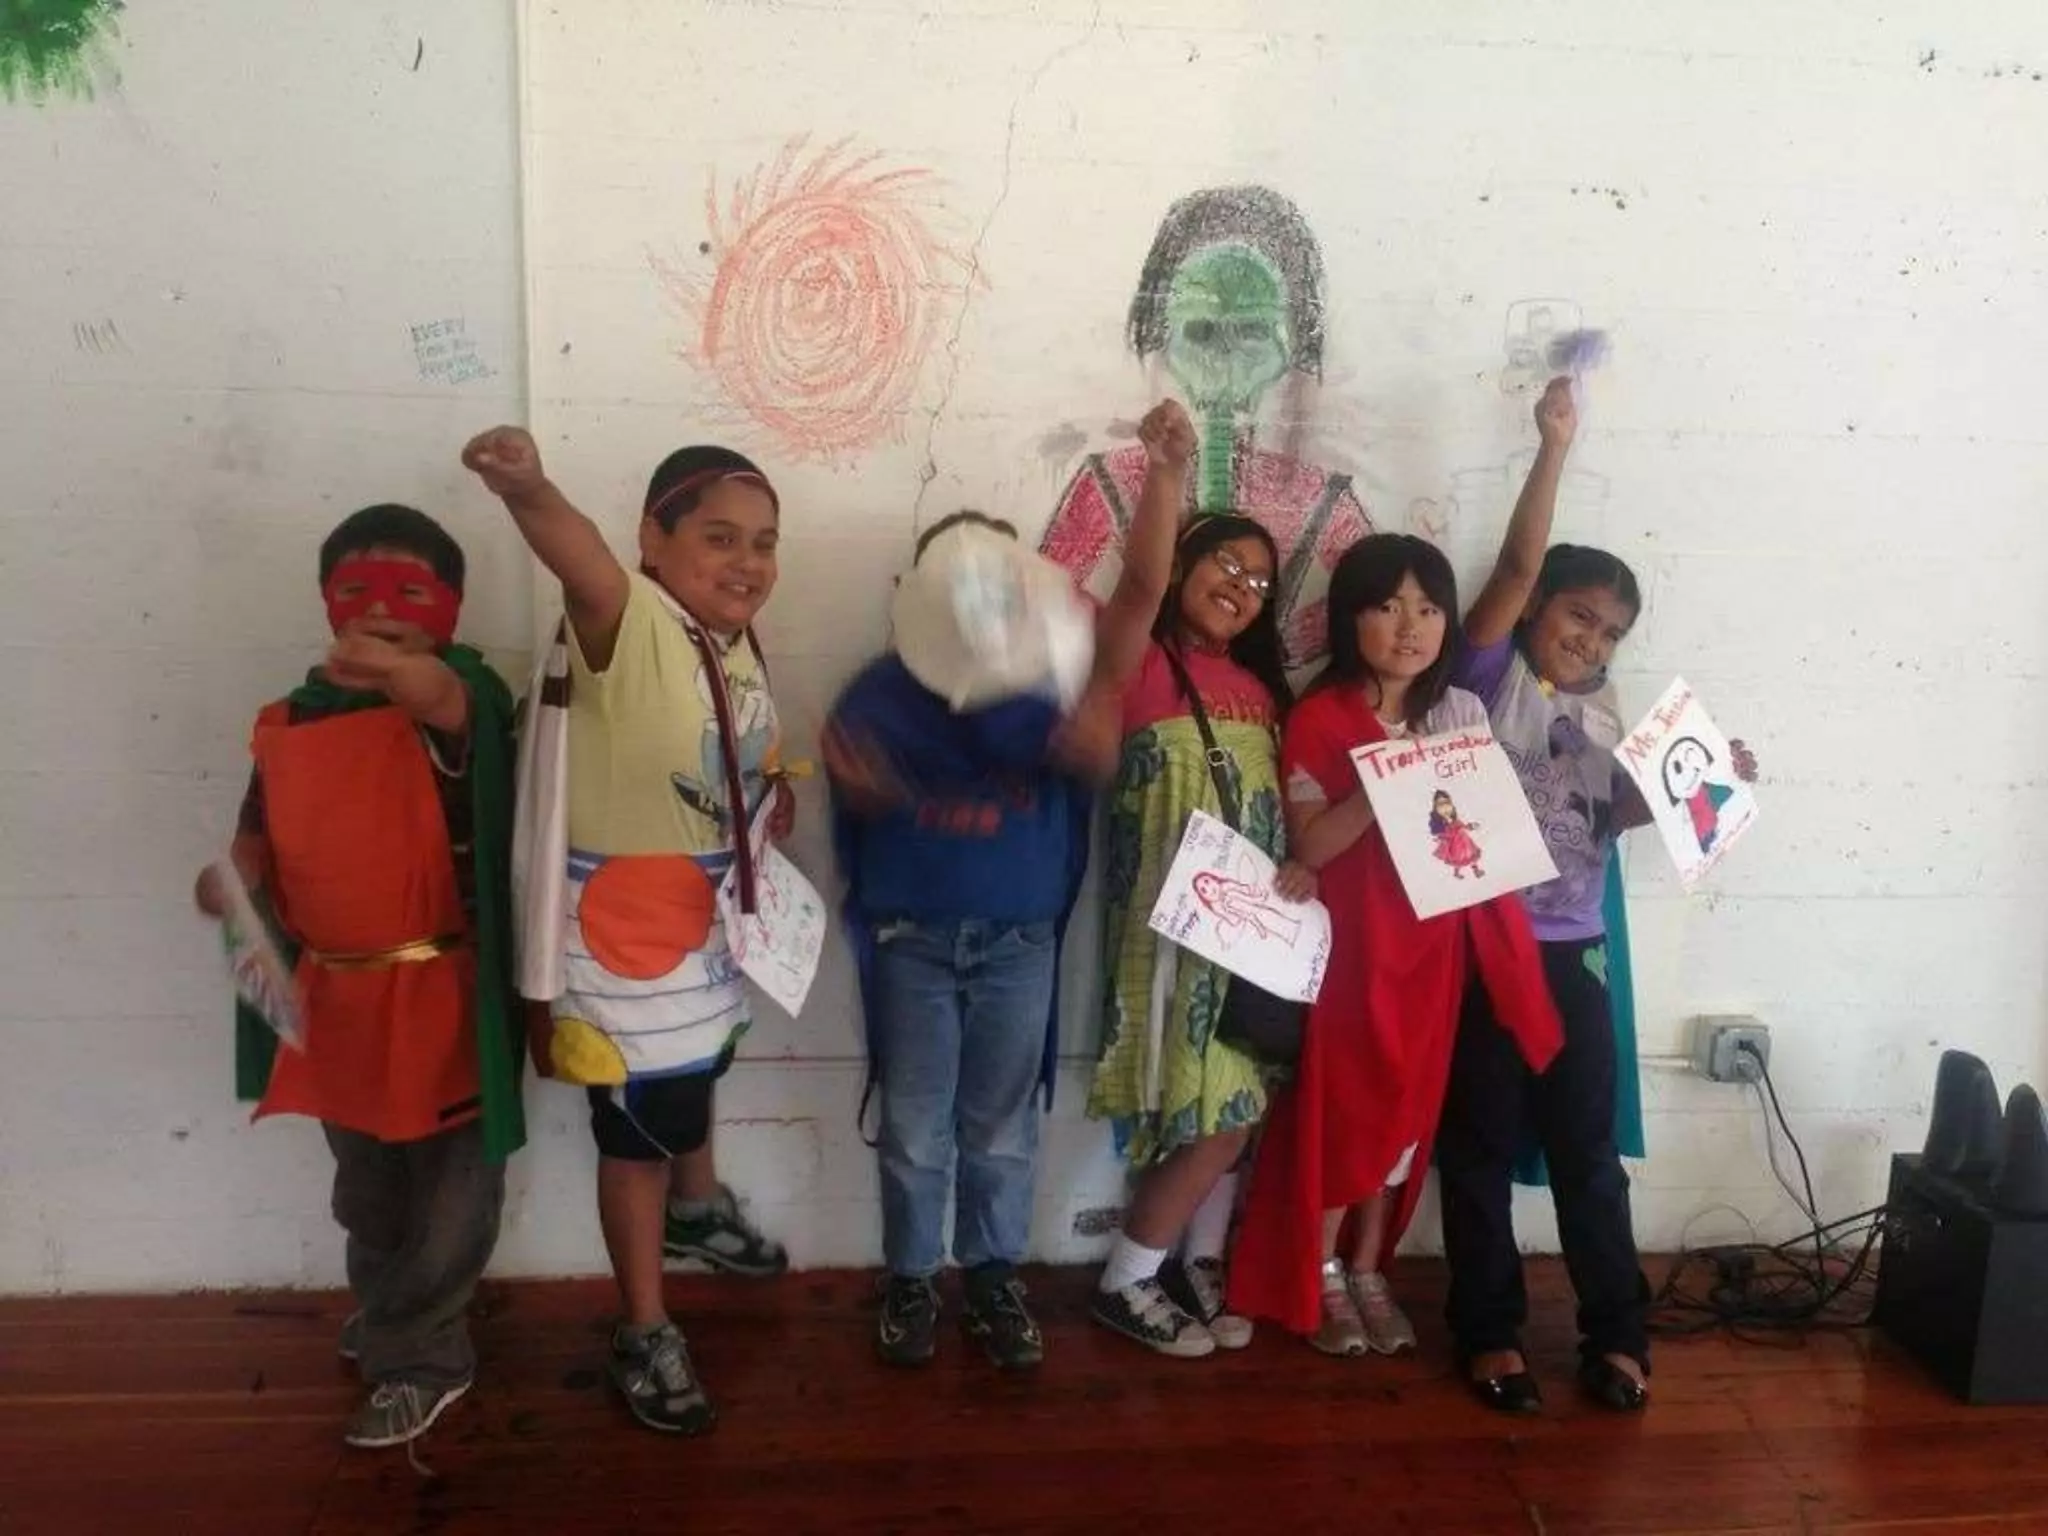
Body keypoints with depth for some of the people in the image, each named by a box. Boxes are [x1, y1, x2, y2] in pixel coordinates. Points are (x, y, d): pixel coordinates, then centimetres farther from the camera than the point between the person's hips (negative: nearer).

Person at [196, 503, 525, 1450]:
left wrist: (399, 672, -62)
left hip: (441, 997, -5)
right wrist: (231, 880, -12)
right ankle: (390, 1314, 49)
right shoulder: (286, 724, 3)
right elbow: (261, 842, 11)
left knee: (449, 1185, 6)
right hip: (335, 998, 5)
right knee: (366, 1184, 24)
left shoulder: (458, 706, -14)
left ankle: (415, 1355, 26)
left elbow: (441, 693, -39)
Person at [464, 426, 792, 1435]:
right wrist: (527, 490, -68)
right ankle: (644, 1333, 27)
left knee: (695, 1082, 30)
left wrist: (766, 794, 1)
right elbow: (583, 562, -49)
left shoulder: (737, 642, 0)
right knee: (639, 1133, 7)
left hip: (713, 921, 8)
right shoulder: (629, 623, -25)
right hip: (628, 934, -8)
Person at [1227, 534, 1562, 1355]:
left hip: (1434, 942, 5)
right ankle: (1321, 1278, 22)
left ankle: (1368, 1271, 28)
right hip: (1350, 944, -4)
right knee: (1339, 1104, 5)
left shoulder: (1462, 713, 3)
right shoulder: (1320, 718, -10)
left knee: (1409, 1105, 12)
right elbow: (1309, 846, -15)